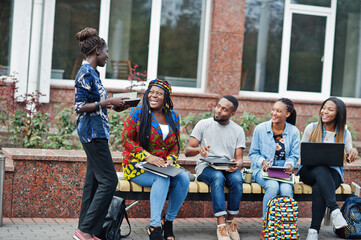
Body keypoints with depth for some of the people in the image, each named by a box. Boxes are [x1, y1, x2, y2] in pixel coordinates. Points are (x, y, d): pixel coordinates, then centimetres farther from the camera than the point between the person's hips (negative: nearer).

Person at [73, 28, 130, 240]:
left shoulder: (92, 72, 16)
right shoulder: (86, 73, -12)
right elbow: (80, 107, -17)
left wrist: (113, 106, 11)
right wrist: (108, 102, -16)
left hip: (96, 133, 10)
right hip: (93, 132, -10)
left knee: (94, 181, 9)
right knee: (109, 180, -11)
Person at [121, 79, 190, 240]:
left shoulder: (173, 117, 12)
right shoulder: (137, 113, -2)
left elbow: (175, 144, 15)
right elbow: (126, 139, -7)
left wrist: (171, 159, -8)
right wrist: (147, 157, -18)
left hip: (164, 165, 4)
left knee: (183, 178, -25)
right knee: (162, 179, -35)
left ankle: (168, 221, -10)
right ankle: (154, 227, -35)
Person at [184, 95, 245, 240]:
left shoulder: (238, 131, 10)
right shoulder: (203, 125, 3)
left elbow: (239, 158, 4)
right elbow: (187, 151, -1)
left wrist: (237, 165, -22)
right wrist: (199, 149, -25)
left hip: (229, 168, 2)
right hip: (206, 167, -2)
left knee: (237, 179, -33)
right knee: (218, 177, -36)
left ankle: (230, 220, -16)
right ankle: (221, 224, -38)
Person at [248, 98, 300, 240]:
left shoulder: (293, 132, 5)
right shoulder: (260, 129, 1)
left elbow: (294, 156, 7)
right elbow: (253, 153, 6)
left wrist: (289, 164, -15)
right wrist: (262, 162, -15)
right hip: (262, 170, -1)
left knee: (286, 189, -32)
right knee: (273, 186, -34)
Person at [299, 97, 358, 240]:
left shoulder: (344, 133, 10)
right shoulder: (311, 128, 7)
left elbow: (348, 158, 6)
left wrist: (353, 153, -19)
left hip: (333, 172, 0)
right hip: (310, 170, 0)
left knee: (319, 189, -35)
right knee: (321, 170, -38)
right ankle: (335, 211, -50)